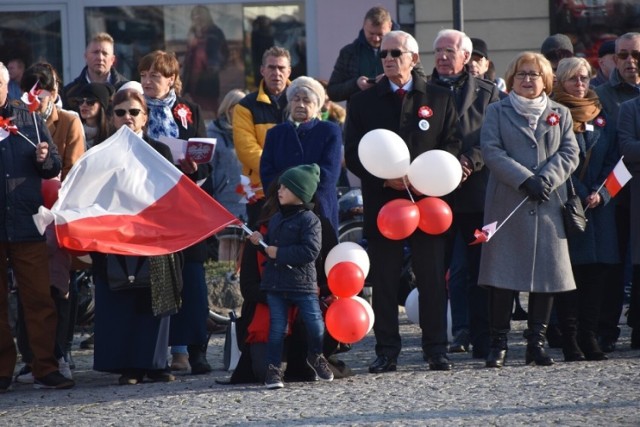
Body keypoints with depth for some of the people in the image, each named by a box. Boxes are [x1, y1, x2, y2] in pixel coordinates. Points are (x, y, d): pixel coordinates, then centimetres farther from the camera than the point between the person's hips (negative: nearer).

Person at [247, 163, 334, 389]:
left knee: (315, 324, -4)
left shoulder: (309, 220, -10)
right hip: (275, 283, 5)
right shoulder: (275, 219, 14)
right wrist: (260, 241, 4)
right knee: (277, 327, 3)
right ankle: (273, 369, 6)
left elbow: (311, 251, -20)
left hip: (303, 284, -5)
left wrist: (279, 253, -18)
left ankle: (315, 356, 23)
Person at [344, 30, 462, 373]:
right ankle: (386, 351, 6)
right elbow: (352, 154, 4)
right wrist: (384, 179, -12)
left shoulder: (439, 99, 8)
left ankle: (436, 350, 7)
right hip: (382, 200, 0)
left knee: (432, 278, 1)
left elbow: (452, 144, 4)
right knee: (383, 279, 1)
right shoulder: (363, 103, 9)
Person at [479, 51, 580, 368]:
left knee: (546, 272, 1)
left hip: (549, 205, 2)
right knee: (502, 275, -6)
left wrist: (546, 179, -12)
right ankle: (498, 343, -2)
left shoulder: (560, 114, 15)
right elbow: (491, 151, -5)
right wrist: (525, 180, -15)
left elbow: (569, 154, 5)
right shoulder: (497, 112, 8)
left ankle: (536, 342, 8)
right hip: (506, 205, -2)